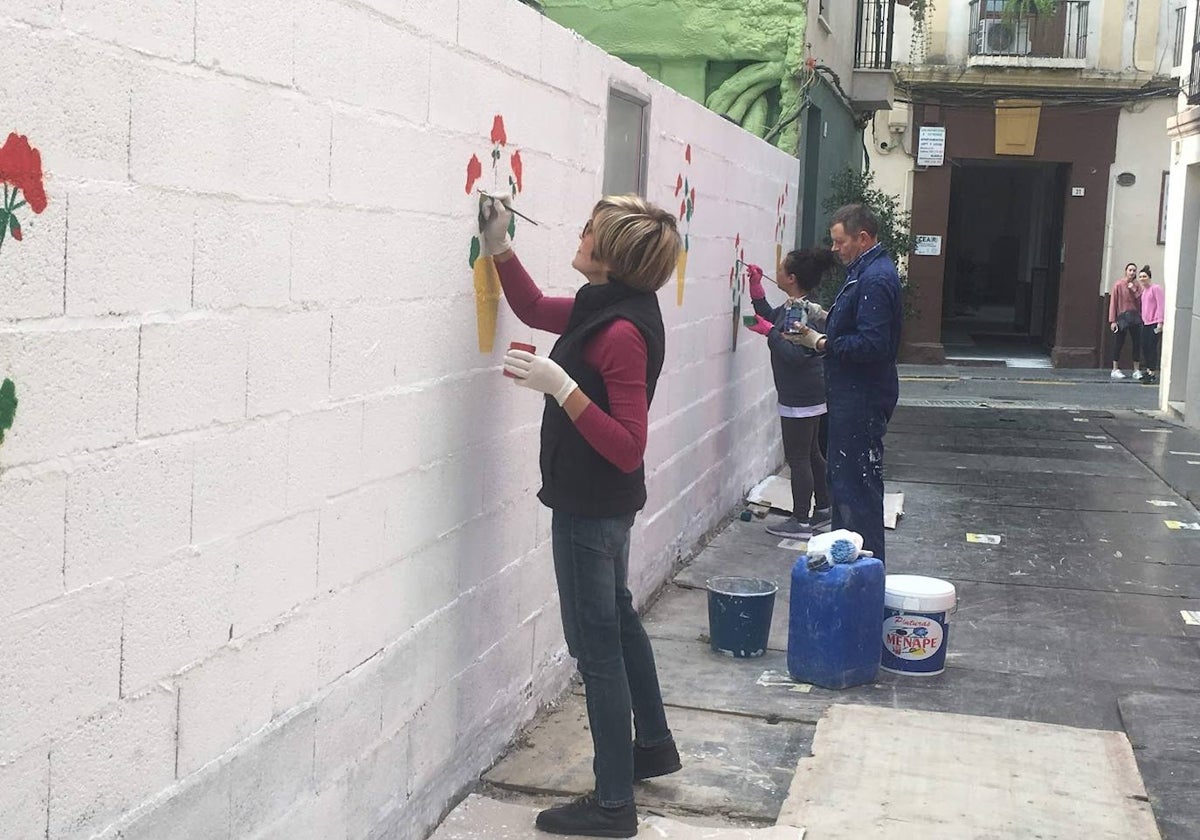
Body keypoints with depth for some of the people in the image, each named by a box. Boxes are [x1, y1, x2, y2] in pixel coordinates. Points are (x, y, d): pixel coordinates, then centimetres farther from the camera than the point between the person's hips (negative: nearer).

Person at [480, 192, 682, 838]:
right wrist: (499, 248, 10)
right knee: (618, 620, 25)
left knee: (597, 645, -1)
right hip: (602, 503, 10)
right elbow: (534, 309, 21)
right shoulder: (607, 307, 4)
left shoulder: (623, 333, -25)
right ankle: (653, 744, 44)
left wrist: (561, 387, -32)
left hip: (591, 509, -10)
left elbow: (627, 447, -28)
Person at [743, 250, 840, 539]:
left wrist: (769, 331, -23)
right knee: (810, 453, 20)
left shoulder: (797, 311, -22)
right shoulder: (795, 306, 8)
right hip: (810, 394, 10)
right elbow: (769, 316, 24)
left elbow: (795, 354, -28)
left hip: (799, 398, -10)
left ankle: (801, 522, 5)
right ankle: (823, 508, 32)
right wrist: (756, 287, 15)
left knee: (797, 458, -2)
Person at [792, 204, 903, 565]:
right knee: (843, 478, 18)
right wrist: (824, 318, 8)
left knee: (855, 483, -5)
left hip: (862, 398, -11)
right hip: (852, 394, 11)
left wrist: (821, 343, -18)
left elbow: (871, 344, -27)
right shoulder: (866, 271, 14)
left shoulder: (875, 278, -19)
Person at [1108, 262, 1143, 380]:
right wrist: (1113, 320, -9)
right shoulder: (1118, 285, -3)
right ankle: (1115, 370, 9)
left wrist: (1134, 291, -10)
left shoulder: (1137, 286, 9)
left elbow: (1141, 302, 3)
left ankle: (1137, 370, 11)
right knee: (1118, 344, 0)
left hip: (1135, 317, 4)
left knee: (1137, 343, 3)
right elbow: (1113, 303, -4)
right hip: (1122, 317, -4)